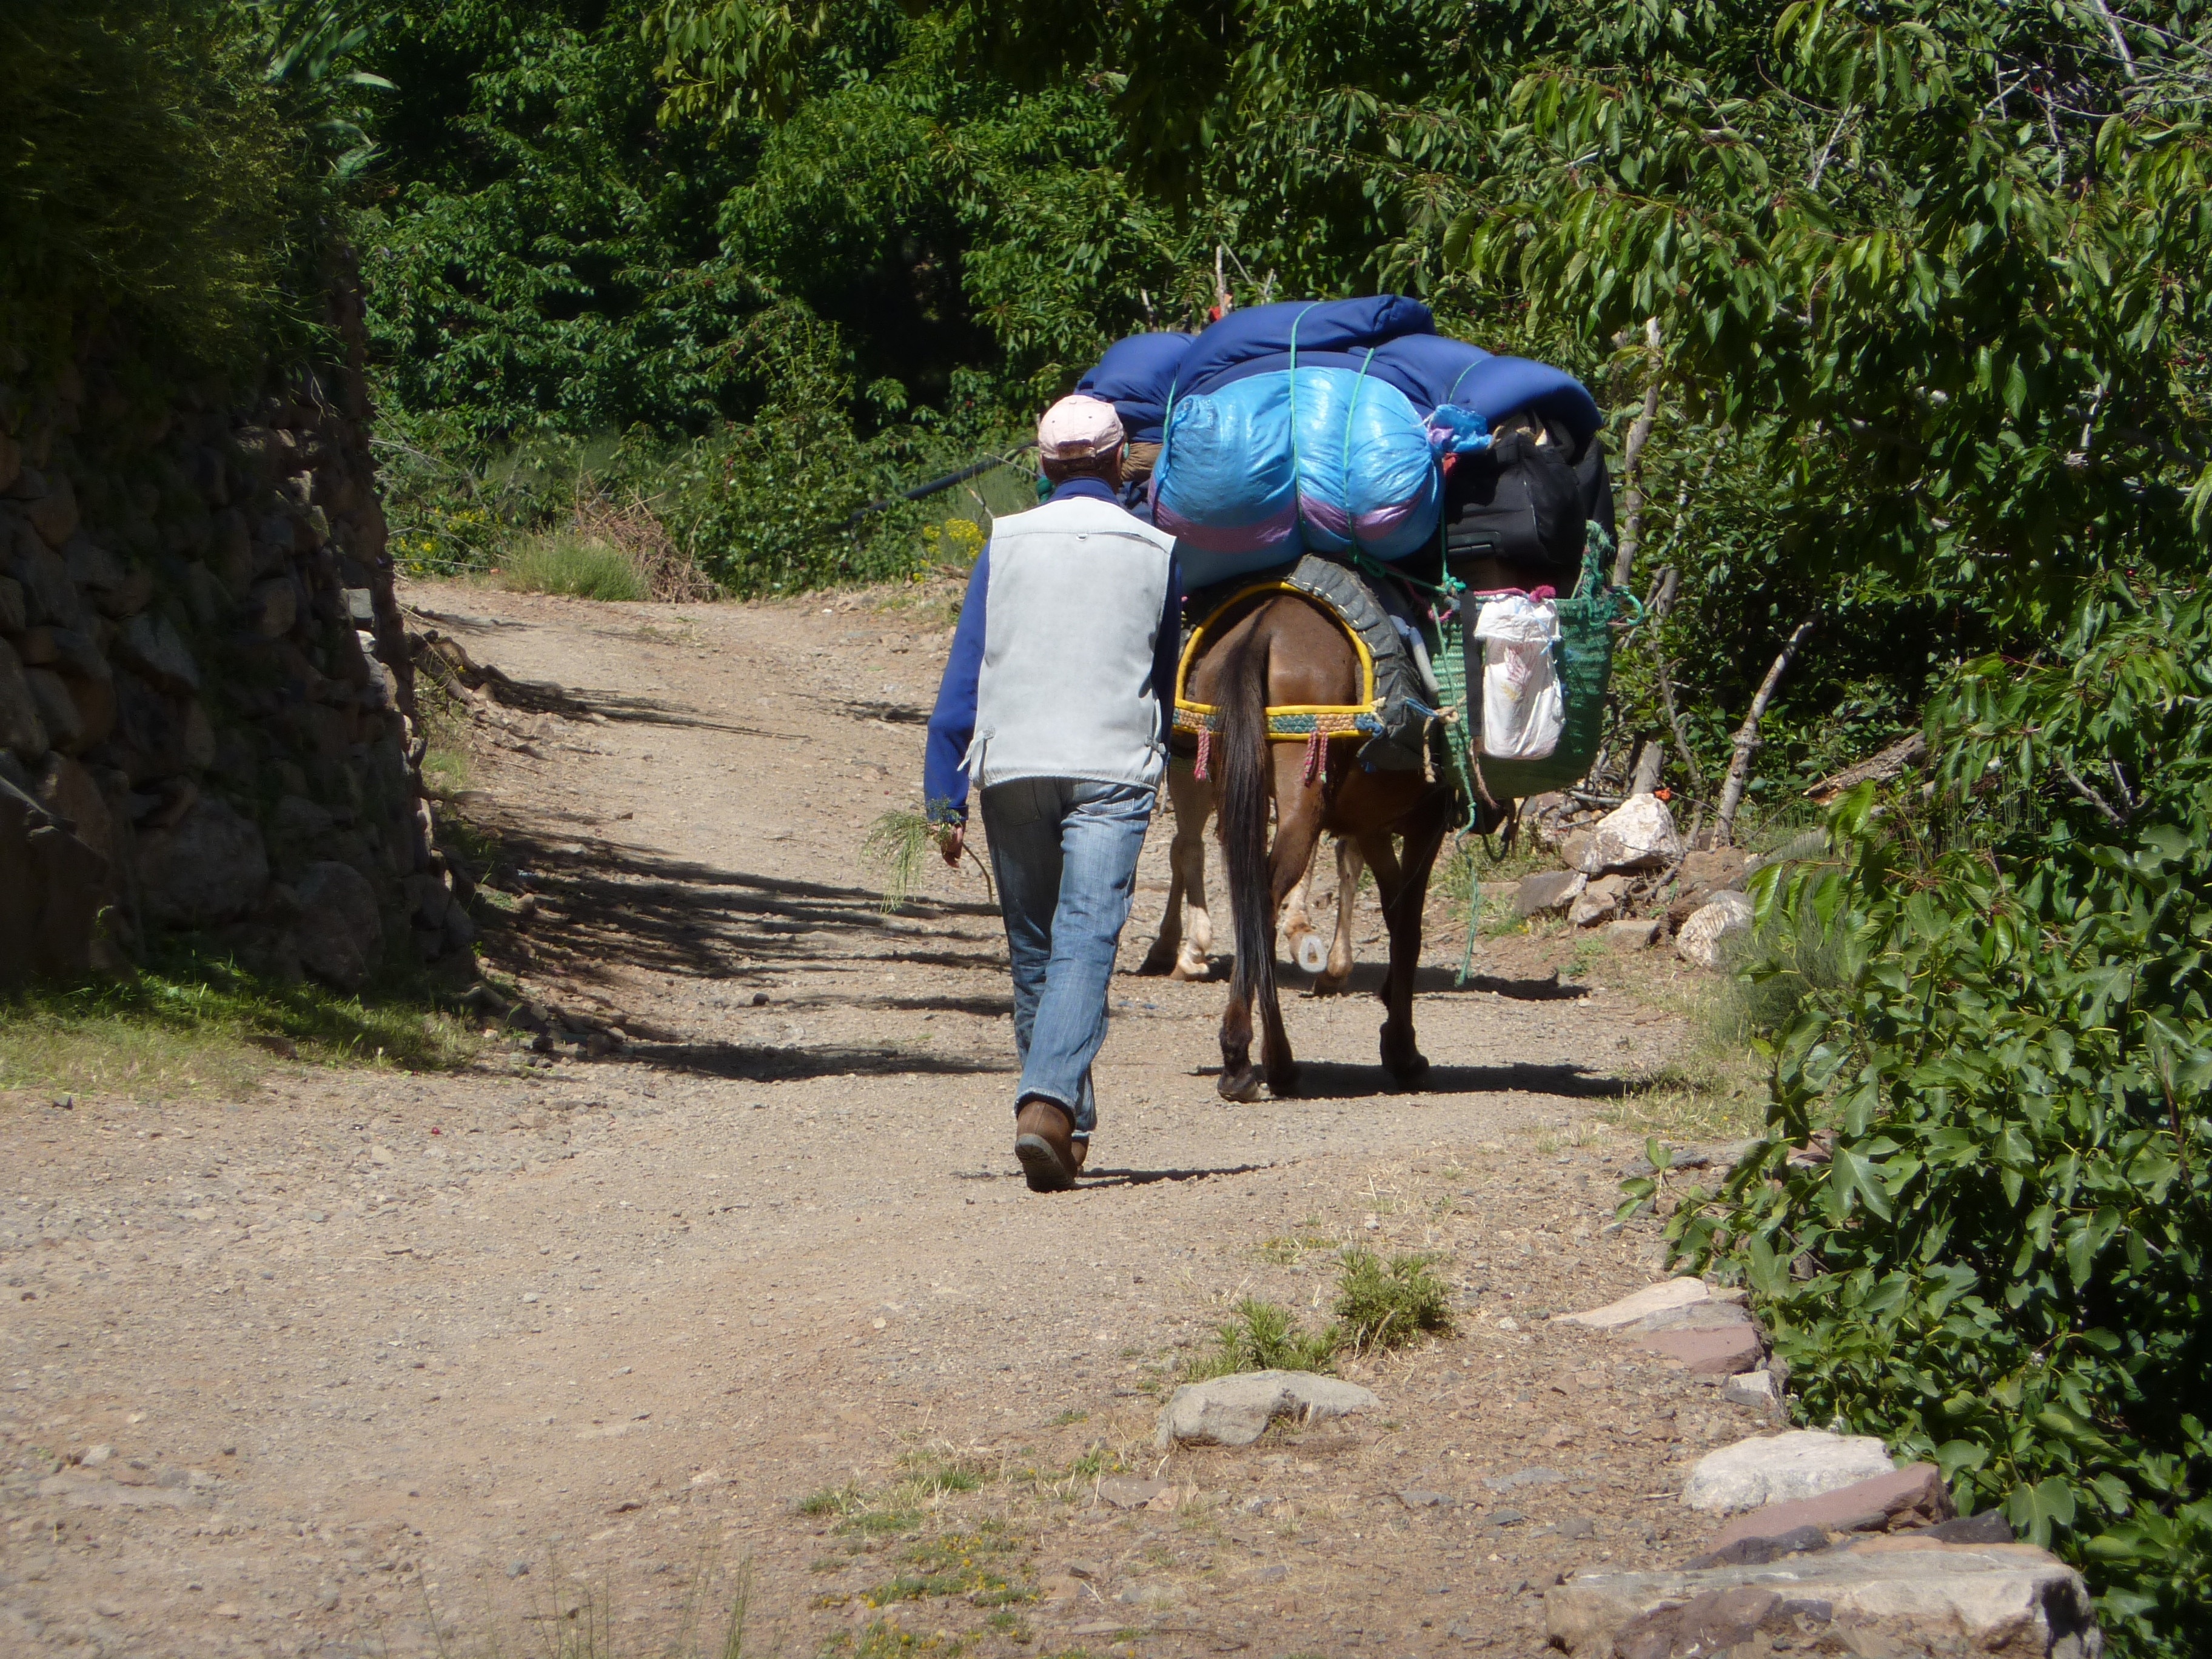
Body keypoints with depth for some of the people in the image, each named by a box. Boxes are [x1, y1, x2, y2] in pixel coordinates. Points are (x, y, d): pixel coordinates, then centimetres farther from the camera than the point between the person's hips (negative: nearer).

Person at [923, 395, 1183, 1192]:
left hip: (1012, 768, 1)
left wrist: (944, 796, 3)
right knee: (1086, 942, -10)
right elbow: (1170, 679, 17)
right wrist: (1157, 758, 34)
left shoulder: (1005, 544, 6)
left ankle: (1068, 1125, 22)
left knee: (1032, 951, 14)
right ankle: (1049, 1103, -30)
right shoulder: (1157, 552, 7)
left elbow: (963, 675, 2)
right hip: (1113, 771, -1)